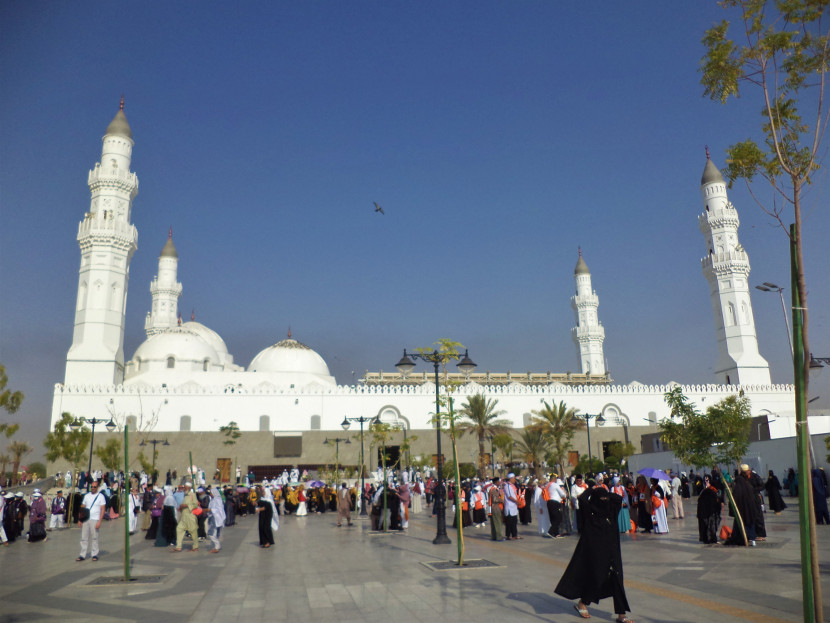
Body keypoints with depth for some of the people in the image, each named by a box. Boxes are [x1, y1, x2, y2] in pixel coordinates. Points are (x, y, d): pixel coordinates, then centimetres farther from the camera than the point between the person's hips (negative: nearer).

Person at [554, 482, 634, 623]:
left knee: (616, 580, 3)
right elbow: (582, 499, -24)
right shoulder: (589, 512, -8)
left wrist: (606, 493, 8)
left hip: (612, 552, 6)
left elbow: (619, 498, 16)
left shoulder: (610, 510, 8)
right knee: (596, 578, 1)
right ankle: (581, 603, 24)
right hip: (595, 552, -5)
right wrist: (590, 490, -7)